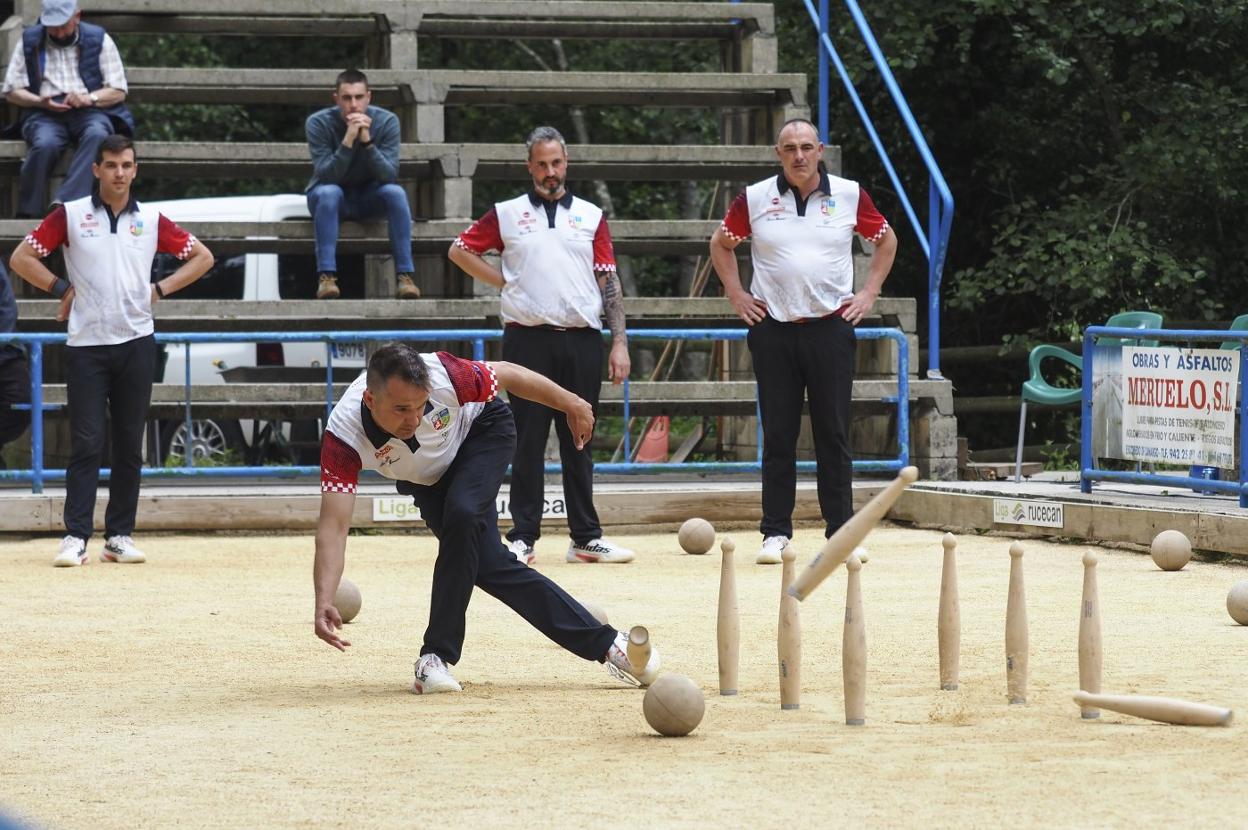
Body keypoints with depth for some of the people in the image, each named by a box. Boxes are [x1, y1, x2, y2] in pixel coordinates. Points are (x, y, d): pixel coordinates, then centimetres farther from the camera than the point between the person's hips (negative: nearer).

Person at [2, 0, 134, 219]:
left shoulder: (99, 39, 10)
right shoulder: (29, 41, 13)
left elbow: (118, 92, 7)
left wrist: (90, 98, -13)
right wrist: (40, 102, -9)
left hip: (90, 111, 0)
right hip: (44, 112, 0)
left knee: (97, 135, -36)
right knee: (45, 144, -35)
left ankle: (65, 200, -47)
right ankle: (28, 214, -29)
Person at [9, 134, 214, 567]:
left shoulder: (151, 221, 6)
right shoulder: (70, 215, 1)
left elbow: (202, 256, 13)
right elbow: (21, 258, 3)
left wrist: (159, 289, 3)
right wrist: (62, 289, -3)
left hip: (135, 345, 2)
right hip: (86, 346, -2)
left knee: (129, 446, 5)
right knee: (86, 445, -7)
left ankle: (120, 536, 10)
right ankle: (75, 537, -8)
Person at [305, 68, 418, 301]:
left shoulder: (386, 121, -15)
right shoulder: (318, 123, -19)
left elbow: (389, 175, -23)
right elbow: (325, 175, -28)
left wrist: (367, 140, -37)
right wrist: (348, 140, -41)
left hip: (369, 198, 2)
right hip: (331, 199, -2)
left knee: (395, 192, -29)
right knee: (328, 192, -35)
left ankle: (405, 276, -29)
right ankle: (326, 276, -38)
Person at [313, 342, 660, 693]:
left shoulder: (443, 376, -40)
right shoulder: (343, 436, -39)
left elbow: (505, 375, -19)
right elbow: (333, 526, -42)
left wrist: (571, 405, -3)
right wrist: (324, 604, -56)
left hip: (482, 431, -2)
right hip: (426, 478, 2)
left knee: (462, 514, -31)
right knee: (491, 566, -10)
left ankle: (437, 656, -21)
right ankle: (606, 644, -2)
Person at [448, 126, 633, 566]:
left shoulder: (590, 216, 11)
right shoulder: (506, 215, 8)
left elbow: (609, 283, 8)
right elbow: (460, 250, 15)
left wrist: (620, 342, 0)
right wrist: (505, 281, 5)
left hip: (582, 341, 2)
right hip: (529, 341, -1)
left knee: (579, 443, 6)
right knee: (528, 442, -1)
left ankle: (586, 537, 10)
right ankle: (522, 537, 2)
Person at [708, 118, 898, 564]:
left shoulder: (849, 196, 4)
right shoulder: (755, 198, 3)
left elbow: (886, 240, 17)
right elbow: (721, 244, 17)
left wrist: (869, 293, 8)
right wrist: (736, 293, 8)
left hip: (831, 327, 0)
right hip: (773, 330, 0)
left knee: (833, 434, 1)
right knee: (777, 436, 2)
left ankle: (841, 532, 5)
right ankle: (775, 532, 7)